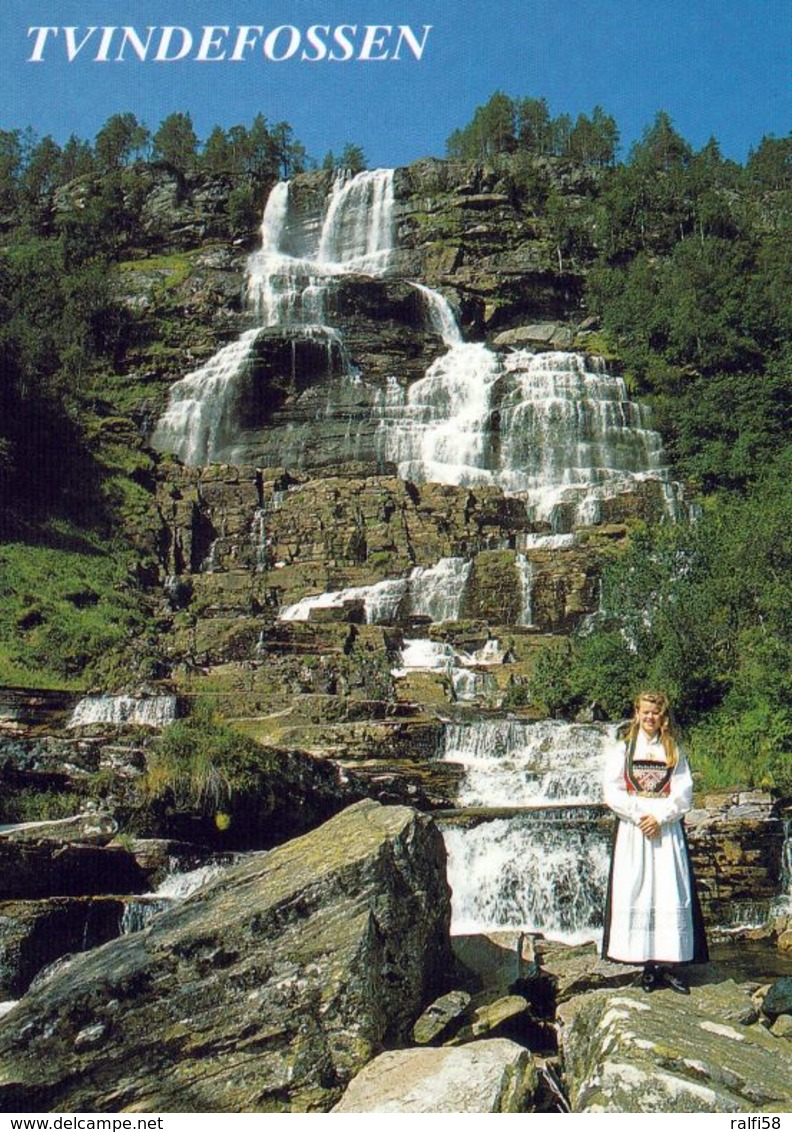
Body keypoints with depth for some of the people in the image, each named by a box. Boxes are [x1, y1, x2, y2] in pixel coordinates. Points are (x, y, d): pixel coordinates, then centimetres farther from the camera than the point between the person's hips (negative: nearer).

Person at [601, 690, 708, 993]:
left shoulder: (674, 752, 9)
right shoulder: (622, 749, 5)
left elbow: (684, 793, 1)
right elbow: (612, 790, -2)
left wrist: (659, 817, -12)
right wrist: (639, 815, -12)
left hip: (667, 829, 1)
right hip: (632, 830, -1)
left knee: (670, 894, -3)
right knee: (636, 893, -3)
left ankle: (670, 963, 1)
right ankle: (648, 965, 2)